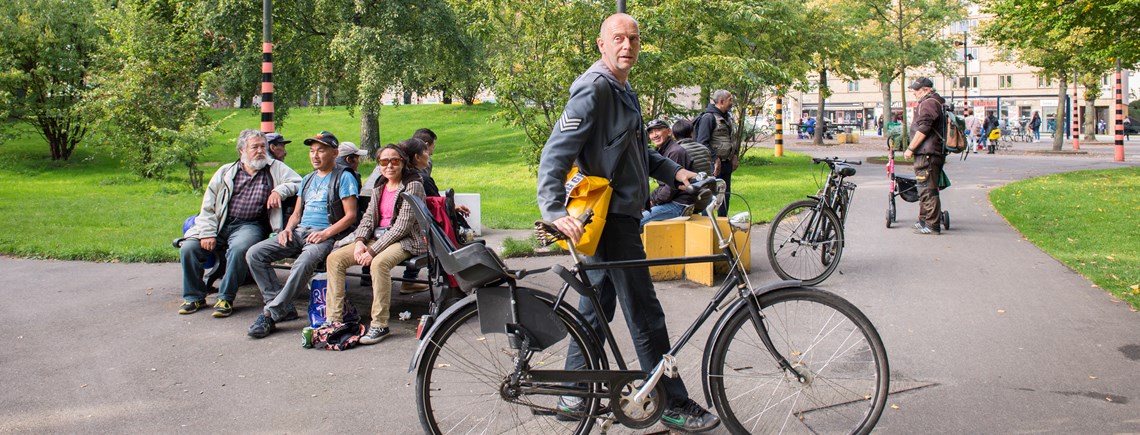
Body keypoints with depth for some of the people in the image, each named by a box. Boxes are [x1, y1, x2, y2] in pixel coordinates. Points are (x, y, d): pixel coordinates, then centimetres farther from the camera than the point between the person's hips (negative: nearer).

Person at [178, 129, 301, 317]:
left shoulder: (275, 168, 12)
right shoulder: (225, 172, 15)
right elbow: (208, 206, 10)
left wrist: (280, 190, -11)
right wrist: (207, 233, -3)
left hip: (250, 226, -3)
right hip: (220, 224, 3)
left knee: (239, 249, -35)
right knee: (188, 248, -15)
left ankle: (226, 298, -18)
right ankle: (194, 296, 5)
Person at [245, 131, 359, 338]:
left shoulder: (344, 178, 2)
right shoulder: (308, 179, 25)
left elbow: (351, 215, -6)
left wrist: (326, 234, -18)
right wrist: (288, 228, 3)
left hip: (326, 235, -7)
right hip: (300, 231, 7)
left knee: (304, 262, -39)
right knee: (255, 254, -14)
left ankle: (271, 313, -32)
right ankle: (284, 307, -16)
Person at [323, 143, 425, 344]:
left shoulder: (413, 186, -9)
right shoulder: (379, 187, 15)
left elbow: (403, 226, -17)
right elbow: (369, 217, 13)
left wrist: (373, 251, -21)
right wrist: (360, 241, -10)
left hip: (405, 240, -8)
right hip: (377, 236, 8)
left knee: (379, 262, -38)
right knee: (335, 258, -9)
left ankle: (379, 325, -29)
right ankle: (334, 319, -10)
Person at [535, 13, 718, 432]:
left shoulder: (624, 92, 15)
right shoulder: (595, 88, -16)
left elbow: (638, 152, 26)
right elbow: (556, 153, -23)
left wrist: (673, 170, 11)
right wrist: (555, 211, -32)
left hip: (620, 214, 10)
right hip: (610, 217, -10)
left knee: (596, 306, 15)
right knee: (645, 315, -2)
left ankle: (573, 395, 25)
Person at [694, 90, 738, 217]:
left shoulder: (728, 117, 16)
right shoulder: (708, 117, -13)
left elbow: (733, 139, 27)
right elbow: (702, 142, -18)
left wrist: (735, 156, 14)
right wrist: (715, 159, -18)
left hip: (727, 163, 9)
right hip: (714, 165, -9)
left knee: (725, 194, 14)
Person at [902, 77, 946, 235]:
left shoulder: (928, 104, -13)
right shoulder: (938, 103, 22)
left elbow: (923, 129, -21)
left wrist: (910, 148, -16)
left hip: (927, 154, -11)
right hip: (937, 153, 11)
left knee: (927, 190, -9)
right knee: (928, 189, 17)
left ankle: (932, 225, -9)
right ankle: (924, 221, 26)